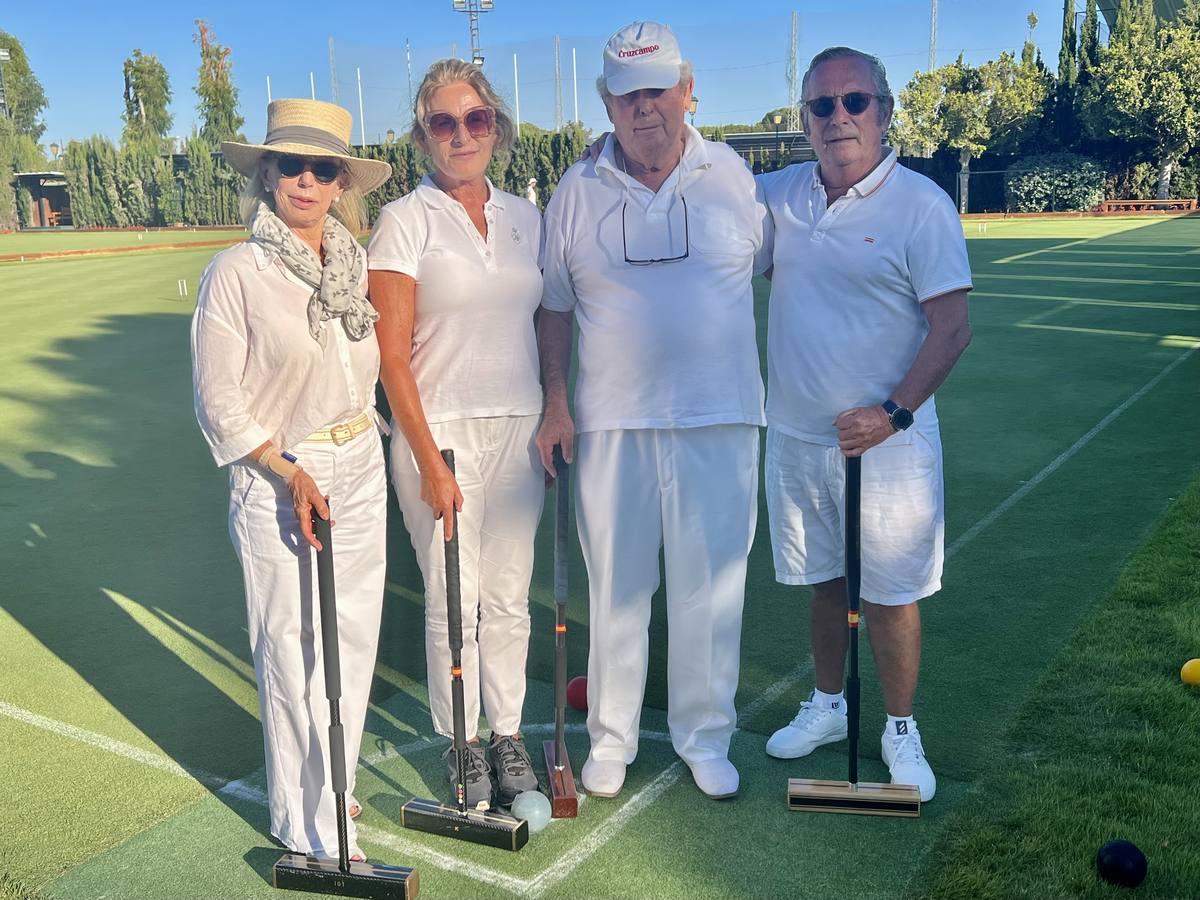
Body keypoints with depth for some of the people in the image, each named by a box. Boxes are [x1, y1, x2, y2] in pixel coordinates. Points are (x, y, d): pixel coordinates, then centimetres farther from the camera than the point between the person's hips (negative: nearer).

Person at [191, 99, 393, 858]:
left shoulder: (357, 264, 5)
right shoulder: (237, 271, -10)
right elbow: (219, 400, -9)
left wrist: (356, 441, 8)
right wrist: (288, 473, -14)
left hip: (360, 466, 6)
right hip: (277, 477, -5)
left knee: (355, 638, 12)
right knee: (294, 652, 0)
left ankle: (331, 787, 32)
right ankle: (312, 827, 15)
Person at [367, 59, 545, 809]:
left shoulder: (525, 217, 9)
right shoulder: (405, 222, -5)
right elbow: (393, 357, -8)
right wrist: (430, 463, -12)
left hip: (519, 430, 4)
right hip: (440, 432, -4)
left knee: (509, 598, 10)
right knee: (452, 602, 4)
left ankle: (509, 733, 26)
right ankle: (462, 744, 22)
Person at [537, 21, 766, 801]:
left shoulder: (733, 177, 4)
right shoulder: (576, 192, 4)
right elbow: (554, 307, 8)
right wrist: (556, 404, 0)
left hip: (719, 421, 0)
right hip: (610, 424, 0)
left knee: (711, 589, 6)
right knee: (616, 588, 9)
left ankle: (705, 737, 24)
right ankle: (612, 737, 25)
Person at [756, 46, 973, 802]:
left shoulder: (921, 205, -10)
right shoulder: (780, 195, 4)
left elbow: (952, 327, -12)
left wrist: (893, 413, -21)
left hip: (884, 439, -4)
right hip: (796, 435, 5)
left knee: (891, 595, 5)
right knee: (825, 581, 18)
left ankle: (901, 731, 24)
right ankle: (827, 705, 36)